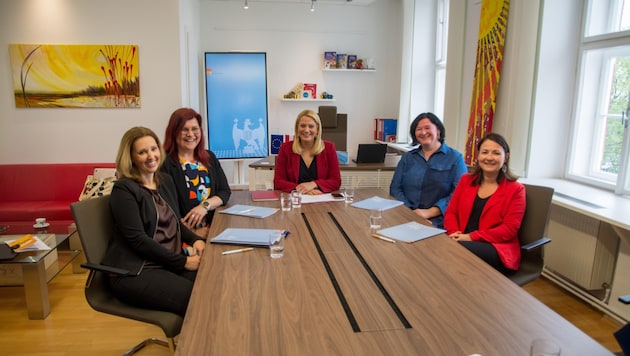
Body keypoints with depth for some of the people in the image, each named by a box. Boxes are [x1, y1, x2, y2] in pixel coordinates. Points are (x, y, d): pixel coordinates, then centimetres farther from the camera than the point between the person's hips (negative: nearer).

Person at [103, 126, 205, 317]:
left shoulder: (165, 181, 12)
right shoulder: (123, 189, -9)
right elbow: (137, 239, -16)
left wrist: (195, 240, -3)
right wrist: (183, 262, -17)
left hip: (170, 263, 6)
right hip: (135, 271, -6)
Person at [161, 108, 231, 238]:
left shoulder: (209, 157, 14)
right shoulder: (165, 164, -6)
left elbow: (225, 192, 11)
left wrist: (205, 205, -8)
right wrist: (193, 234, -19)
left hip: (214, 226, 5)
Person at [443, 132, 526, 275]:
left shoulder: (515, 189, 2)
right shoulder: (466, 180, 15)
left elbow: (509, 229, -7)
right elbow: (451, 212, 12)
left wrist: (471, 237, -17)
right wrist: (454, 233, -11)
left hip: (497, 249, -3)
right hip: (463, 242, 4)